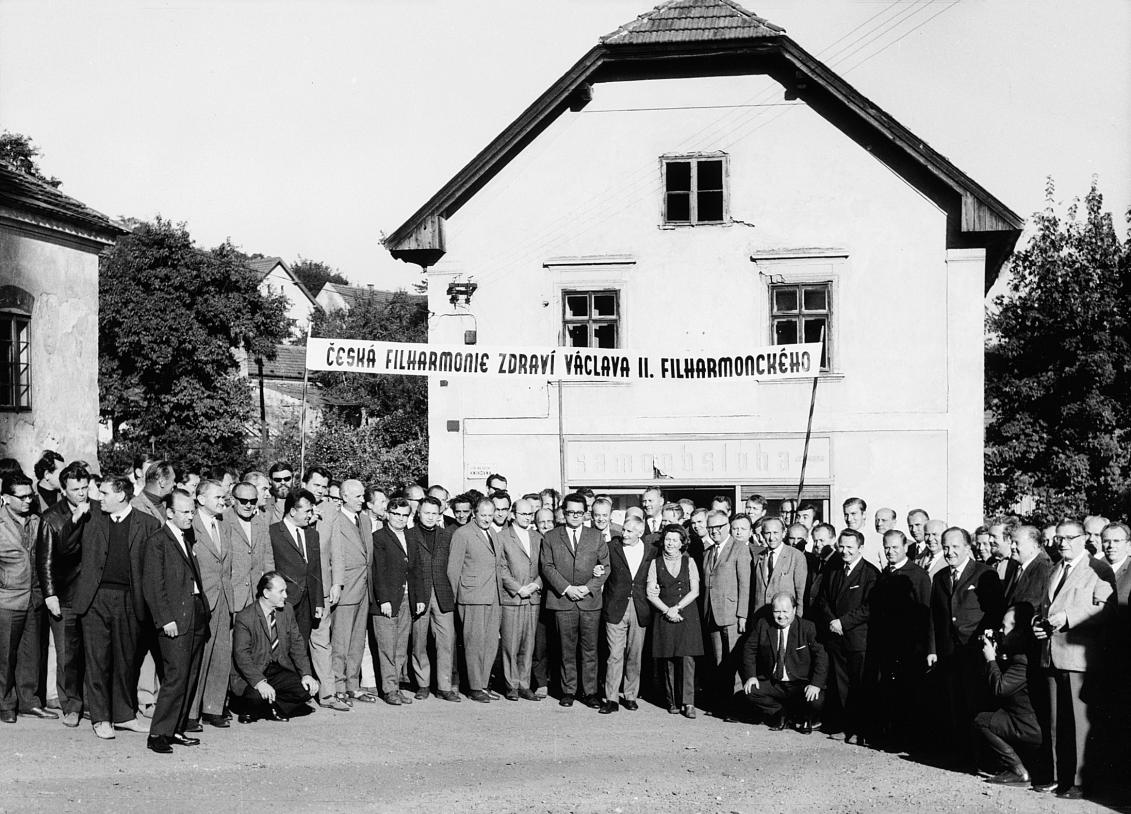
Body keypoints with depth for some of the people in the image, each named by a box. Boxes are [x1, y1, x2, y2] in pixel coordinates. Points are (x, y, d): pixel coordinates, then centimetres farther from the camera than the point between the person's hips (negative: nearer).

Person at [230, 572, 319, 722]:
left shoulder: (287, 609, 3)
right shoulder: (244, 618, -15)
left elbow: (297, 644, 5)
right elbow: (242, 655, -20)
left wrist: (306, 674, -9)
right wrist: (259, 682, -34)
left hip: (279, 670, 5)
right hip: (250, 675, -5)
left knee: (308, 689, -17)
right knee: (258, 696, -34)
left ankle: (272, 707, 4)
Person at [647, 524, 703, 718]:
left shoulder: (689, 562, 8)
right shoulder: (655, 563, 8)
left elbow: (694, 591, 2)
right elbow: (651, 593, 3)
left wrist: (676, 608, -9)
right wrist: (667, 611, -10)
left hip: (687, 615, -1)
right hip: (664, 614, 1)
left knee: (687, 657, -10)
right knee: (668, 660, -1)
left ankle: (688, 702, -11)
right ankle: (673, 701, 6)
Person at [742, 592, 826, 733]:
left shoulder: (807, 627, -7)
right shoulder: (762, 624, 0)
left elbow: (821, 656, -11)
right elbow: (749, 649, 6)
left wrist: (816, 684, -24)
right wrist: (751, 675, -9)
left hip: (800, 685, -3)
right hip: (771, 683, 3)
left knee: (816, 701, -30)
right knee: (751, 690, -22)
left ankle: (803, 718, 10)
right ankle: (781, 715, 6)